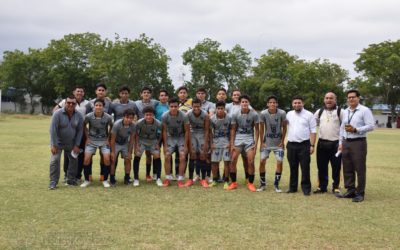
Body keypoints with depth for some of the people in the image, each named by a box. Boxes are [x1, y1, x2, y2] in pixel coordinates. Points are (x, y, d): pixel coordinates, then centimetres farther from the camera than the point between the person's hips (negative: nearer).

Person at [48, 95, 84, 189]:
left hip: (71, 143, 4)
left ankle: (71, 179, 24)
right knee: (55, 160, -12)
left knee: (74, 160, 7)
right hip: (58, 142, -4)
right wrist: (54, 145, -20)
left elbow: (80, 131, 0)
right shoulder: (58, 114, -17)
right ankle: (53, 182, -5)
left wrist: (77, 145, -4)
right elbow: (53, 129, -18)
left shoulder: (79, 116, -7)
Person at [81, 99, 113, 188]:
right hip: (91, 140, 0)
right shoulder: (89, 116, -15)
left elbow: (111, 127, 4)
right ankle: (87, 180, 7)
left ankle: (105, 180, 4)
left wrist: (108, 138, 1)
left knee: (107, 159, -14)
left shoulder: (108, 117, -15)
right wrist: (87, 138, 0)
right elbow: (84, 126, 3)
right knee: (86, 159, -11)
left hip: (103, 140, 0)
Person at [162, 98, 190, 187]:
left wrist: (185, 145, -12)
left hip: (181, 138, -1)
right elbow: (164, 131, -8)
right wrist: (165, 145, -9)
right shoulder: (165, 116, -18)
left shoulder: (184, 116, -23)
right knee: (167, 157, -7)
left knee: (182, 158, -11)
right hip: (170, 138, 2)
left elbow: (187, 131, -12)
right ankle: (168, 178, 5)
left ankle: (180, 179, -1)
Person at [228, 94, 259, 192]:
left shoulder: (254, 114, -5)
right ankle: (233, 182, 10)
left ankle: (251, 183, 9)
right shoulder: (235, 115, -2)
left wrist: (256, 143, -6)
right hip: (238, 138, 1)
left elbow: (256, 130, 0)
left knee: (251, 162, -5)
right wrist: (232, 144, -3)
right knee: (233, 161, -3)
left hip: (249, 138, -1)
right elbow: (233, 130, 4)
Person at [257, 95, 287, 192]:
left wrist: (282, 141, -4)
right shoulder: (263, 114, -14)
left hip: (278, 143, 0)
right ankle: (262, 184, 11)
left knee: (280, 162, -6)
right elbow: (261, 129, -3)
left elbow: (284, 127, -3)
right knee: (262, 161, -4)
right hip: (266, 142, 1)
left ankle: (276, 185, 9)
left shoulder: (282, 113, -15)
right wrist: (262, 142, -4)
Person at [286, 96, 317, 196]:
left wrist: (312, 145, -11)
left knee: (305, 168, -1)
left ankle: (306, 188, 7)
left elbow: (313, 131, -4)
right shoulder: (289, 114, 10)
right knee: (293, 168, 11)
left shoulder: (309, 115, -2)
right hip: (291, 144, 4)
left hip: (304, 145, -4)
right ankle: (292, 187, 20)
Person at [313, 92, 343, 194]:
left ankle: (336, 187, 15)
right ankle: (322, 187, 19)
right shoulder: (319, 112, 11)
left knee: (336, 167, 2)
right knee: (321, 166, 8)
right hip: (322, 143, 4)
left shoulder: (340, 111, -1)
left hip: (336, 143, -3)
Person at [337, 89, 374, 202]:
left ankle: (360, 193, 10)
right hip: (346, 142, 7)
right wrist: (341, 143, 12)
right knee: (347, 169, 12)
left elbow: (370, 126, -13)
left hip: (358, 142, -6)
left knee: (360, 169, 0)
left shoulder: (365, 110, -6)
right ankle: (350, 191, 24)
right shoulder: (345, 112, 14)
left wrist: (355, 129, -19)